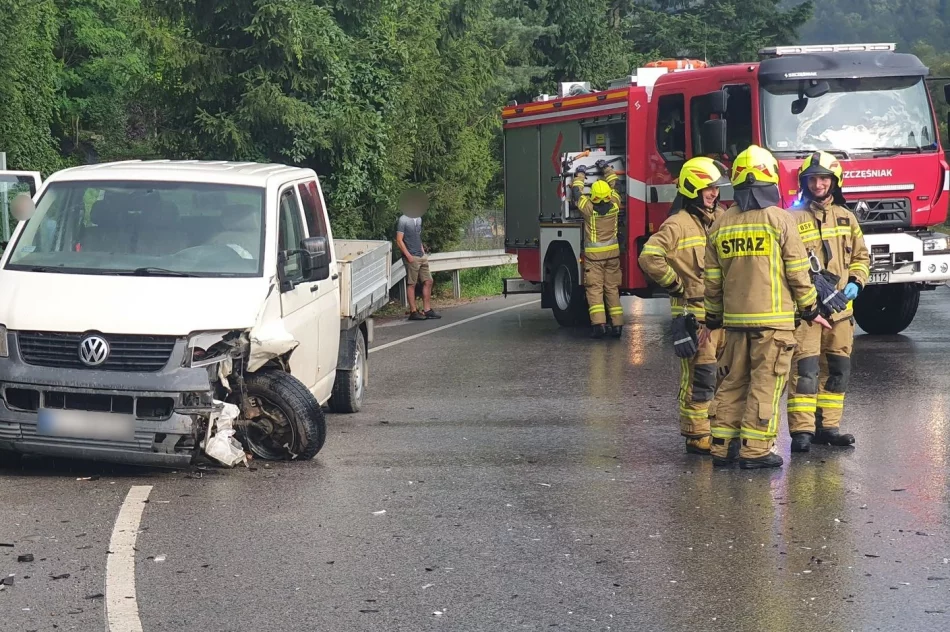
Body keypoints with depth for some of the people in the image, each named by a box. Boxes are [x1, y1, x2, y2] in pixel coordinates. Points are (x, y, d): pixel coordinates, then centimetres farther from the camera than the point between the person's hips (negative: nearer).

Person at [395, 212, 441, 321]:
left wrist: (423, 252, 14)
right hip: (411, 257, -8)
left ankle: (427, 310, 11)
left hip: (421, 256, 8)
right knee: (411, 284, -4)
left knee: (428, 281, 6)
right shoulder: (403, 220, -8)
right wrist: (408, 255, -18)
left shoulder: (418, 219, 16)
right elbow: (399, 240, -12)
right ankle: (413, 312, -1)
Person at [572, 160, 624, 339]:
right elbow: (613, 185, 12)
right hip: (612, 253, 3)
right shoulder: (614, 205, -7)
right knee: (612, 289, 7)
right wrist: (607, 169, 26)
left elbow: (576, 192, 3)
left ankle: (598, 324, -15)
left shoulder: (589, 208, -13)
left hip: (593, 256, -3)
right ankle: (617, 324, 3)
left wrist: (580, 175, 19)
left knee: (595, 290, -3)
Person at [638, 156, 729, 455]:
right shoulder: (678, 224, -11)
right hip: (694, 313, -8)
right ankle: (697, 437, -1)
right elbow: (649, 256, -22)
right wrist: (676, 285, -14)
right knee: (699, 377, -6)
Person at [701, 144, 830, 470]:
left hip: (735, 318, 5)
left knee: (732, 382, 12)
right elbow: (797, 271, -6)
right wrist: (811, 310, 5)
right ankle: (755, 450, -2)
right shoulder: (779, 219, -7)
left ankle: (722, 447, 13)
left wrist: (712, 319, 21)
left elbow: (712, 279, 11)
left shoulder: (720, 224, 7)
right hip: (773, 318, -5)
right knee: (765, 383, -1)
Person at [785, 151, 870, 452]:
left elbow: (861, 255, 19)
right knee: (805, 368, -11)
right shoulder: (793, 218, -2)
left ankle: (827, 426, 18)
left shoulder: (846, 217, 12)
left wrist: (855, 283, 2)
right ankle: (802, 430, -10)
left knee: (836, 369, 9)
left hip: (840, 308, 5)